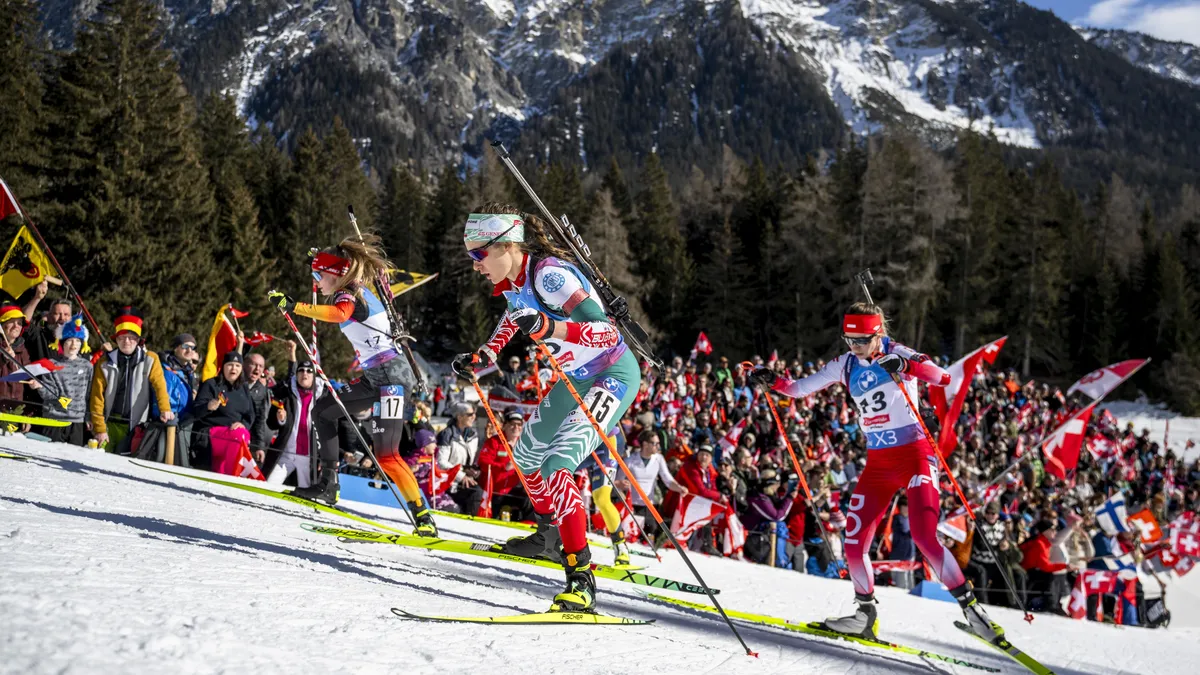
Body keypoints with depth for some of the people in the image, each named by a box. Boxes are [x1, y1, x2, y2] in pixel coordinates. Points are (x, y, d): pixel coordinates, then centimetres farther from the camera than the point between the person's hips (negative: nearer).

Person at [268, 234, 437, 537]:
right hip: (377, 376, 10)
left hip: (391, 375, -10)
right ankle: (327, 486, 19)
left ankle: (423, 518, -18)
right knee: (324, 410, 17)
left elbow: (338, 313, -34)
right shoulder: (359, 291, 15)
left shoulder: (346, 294, -11)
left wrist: (293, 306, -39)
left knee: (386, 454, -16)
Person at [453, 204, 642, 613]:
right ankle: (549, 534, 47)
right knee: (525, 456, 22)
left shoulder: (549, 275, -27)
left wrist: (549, 327, -47)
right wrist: (481, 358, 9)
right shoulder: (511, 282, -1)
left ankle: (580, 580, -24)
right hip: (575, 378, 10)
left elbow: (606, 331, -33)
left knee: (556, 465, -25)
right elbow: (514, 316, 23)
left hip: (613, 375, -10)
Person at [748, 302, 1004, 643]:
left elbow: (941, 377, -23)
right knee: (854, 547, -1)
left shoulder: (896, 355, -8)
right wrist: (773, 381, -8)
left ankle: (970, 606, -6)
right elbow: (800, 388, 11)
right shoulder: (845, 366, 7)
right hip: (877, 463, 5)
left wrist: (907, 365, -41)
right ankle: (866, 615, 20)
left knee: (924, 538, -20)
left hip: (915, 454, -5)